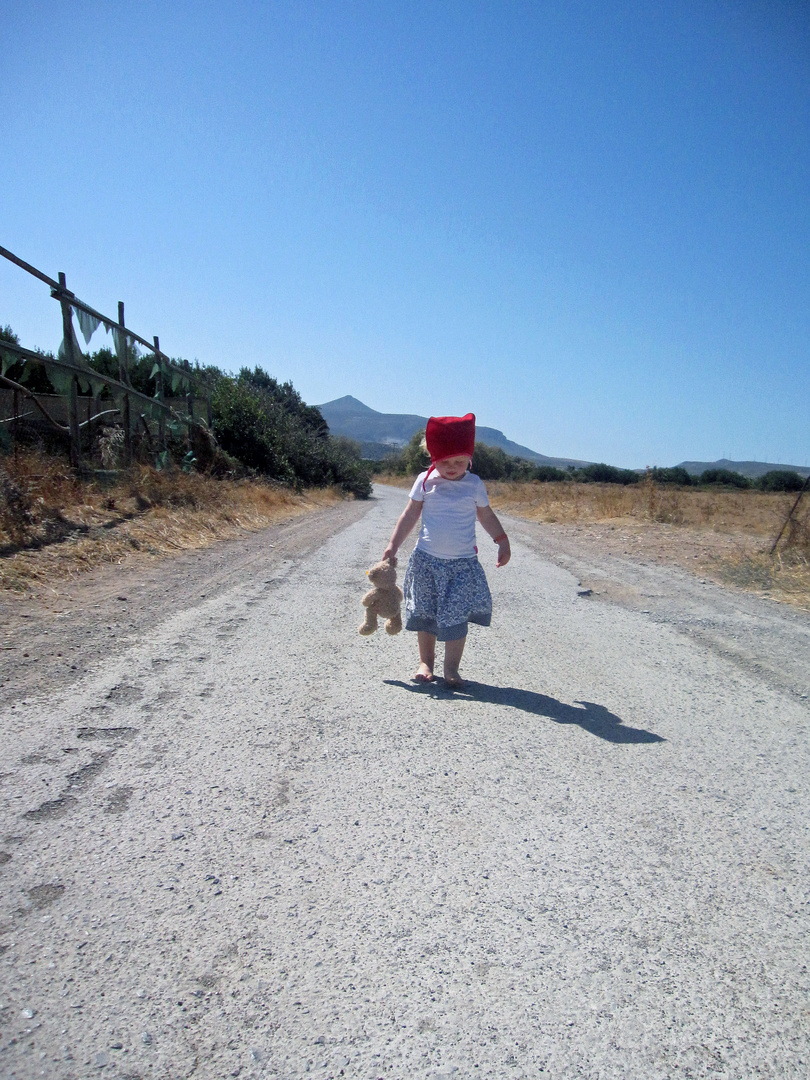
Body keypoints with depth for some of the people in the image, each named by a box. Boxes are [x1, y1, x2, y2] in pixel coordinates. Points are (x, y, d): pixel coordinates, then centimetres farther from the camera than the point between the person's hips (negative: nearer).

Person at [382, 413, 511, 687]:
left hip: (463, 563, -1)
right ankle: (426, 662, 26)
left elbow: (486, 515, 14)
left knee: (456, 616, -3)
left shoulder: (474, 484, 1)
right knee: (425, 614, 9)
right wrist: (393, 545, 2)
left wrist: (502, 541, 9)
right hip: (427, 560, 1)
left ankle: (451, 668, 10)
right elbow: (410, 515, 5)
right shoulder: (425, 481, -1)